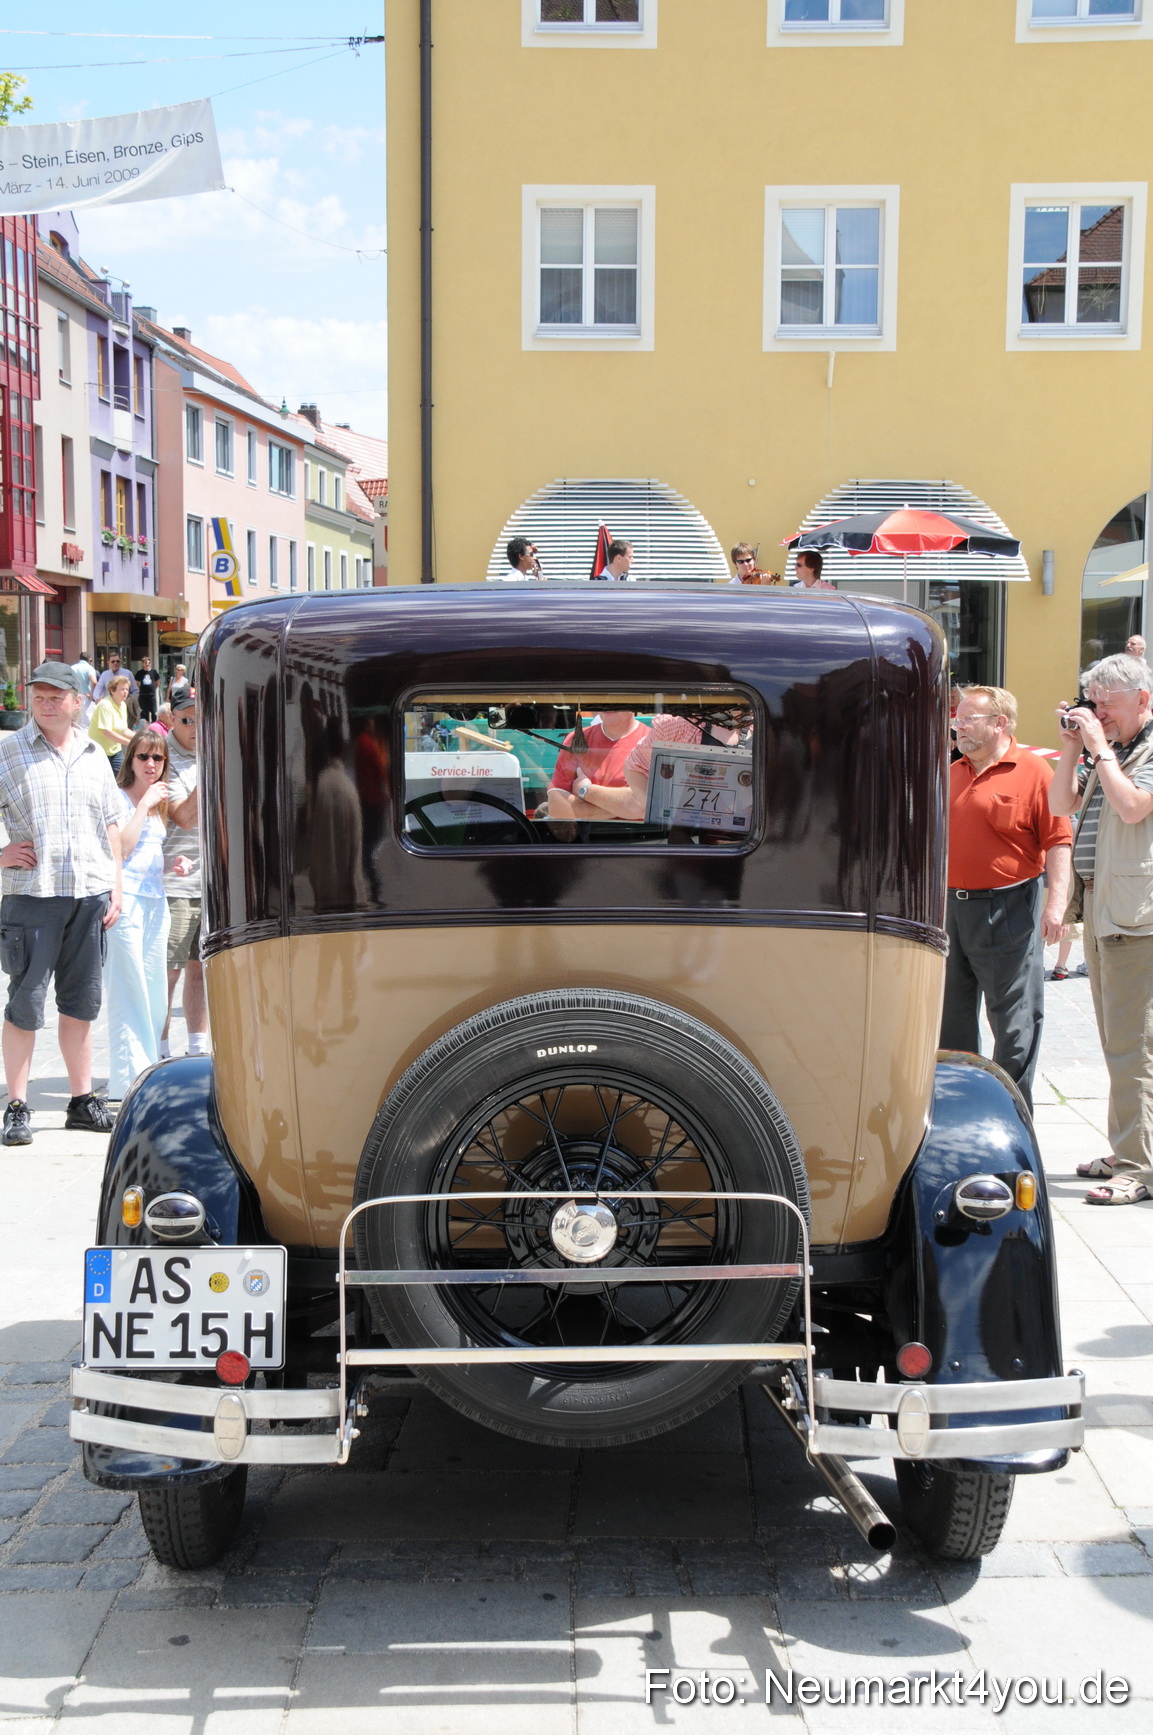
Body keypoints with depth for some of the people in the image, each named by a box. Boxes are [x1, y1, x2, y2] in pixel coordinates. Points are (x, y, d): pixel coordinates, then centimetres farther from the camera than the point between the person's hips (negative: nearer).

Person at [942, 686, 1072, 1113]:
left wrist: (1056, 901, -19)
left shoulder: (1033, 771, -6)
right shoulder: (952, 774, 15)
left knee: (1014, 1017, 1)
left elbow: (1058, 841, -10)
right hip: (950, 906, 7)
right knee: (951, 1012, 13)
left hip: (1008, 911, -7)